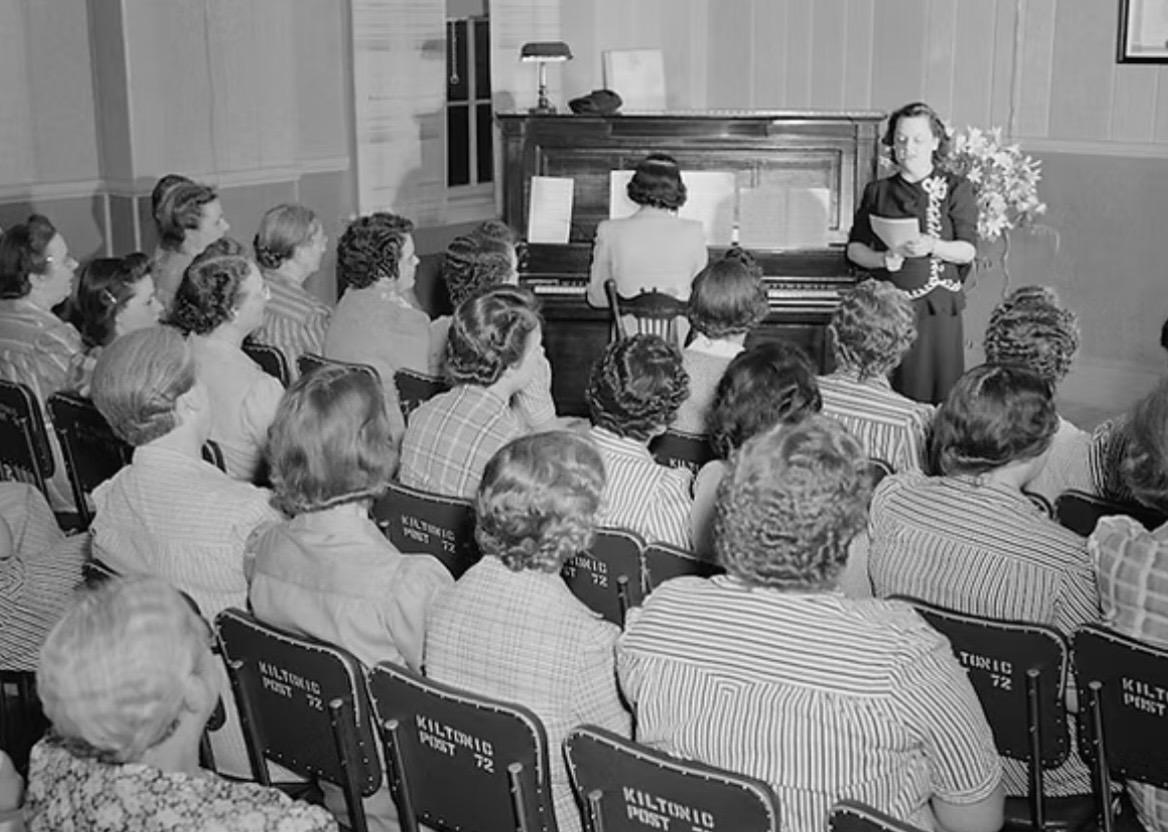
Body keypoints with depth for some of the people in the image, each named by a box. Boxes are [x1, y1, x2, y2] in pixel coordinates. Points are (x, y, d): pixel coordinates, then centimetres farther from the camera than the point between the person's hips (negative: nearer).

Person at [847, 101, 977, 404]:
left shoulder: (956, 189, 4)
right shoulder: (877, 191, 11)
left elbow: (968, 251, -3)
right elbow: (854, 248, 11)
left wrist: (932, 246, -23)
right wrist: (884, 259, -9)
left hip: (936, 309, -2)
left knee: (931, 396, -4)